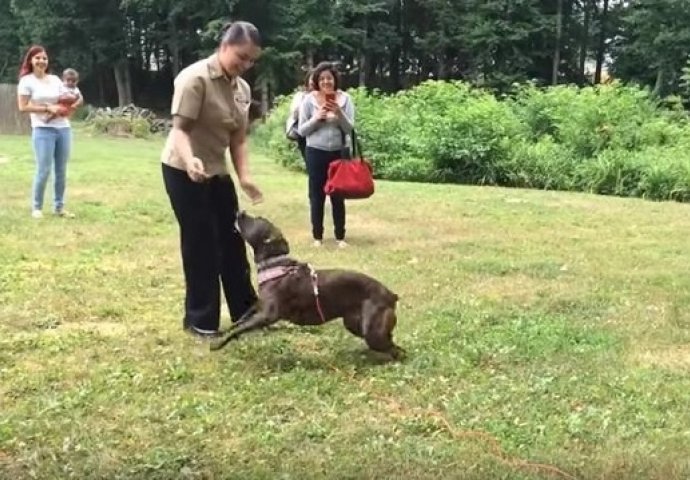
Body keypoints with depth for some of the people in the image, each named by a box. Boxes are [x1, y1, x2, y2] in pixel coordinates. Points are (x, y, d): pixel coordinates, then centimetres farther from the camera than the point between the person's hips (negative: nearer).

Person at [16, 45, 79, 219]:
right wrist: (47, 108, -13)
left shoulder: (55, 79, 14)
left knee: (61, 170, 6)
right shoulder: (26, 81, -1)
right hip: (43, 130, -5)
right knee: (44, 170, -9)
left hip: (64, 128, 5)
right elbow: (23, 107, -7)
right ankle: (36, 207, 4)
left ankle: (59, 207, 15)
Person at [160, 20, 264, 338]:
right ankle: (200, 320, 10)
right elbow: (180, 129, -24)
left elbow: (238, 138, 4)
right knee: (200, 243, -3)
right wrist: (190, 160, -42)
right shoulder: (195, 77, -19)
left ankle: (245, 313, 22)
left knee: (232, 241, 11)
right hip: (184, 172, -8)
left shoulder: (242, 88, 4)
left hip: (218, 172, 8)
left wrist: (244, 176, -9)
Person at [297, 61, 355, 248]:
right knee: (317, 196, 5)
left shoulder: (345, 99, 0)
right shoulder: (309, 100, -2)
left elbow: (350, 128, -3)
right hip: (316, 153, 0)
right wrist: (316, 118, -16)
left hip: (339, 152, 1)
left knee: (338, 196, 5)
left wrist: (339, 113, -19)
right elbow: (301, 130, -1)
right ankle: (317, 236, 15)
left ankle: (340, 236, 15)